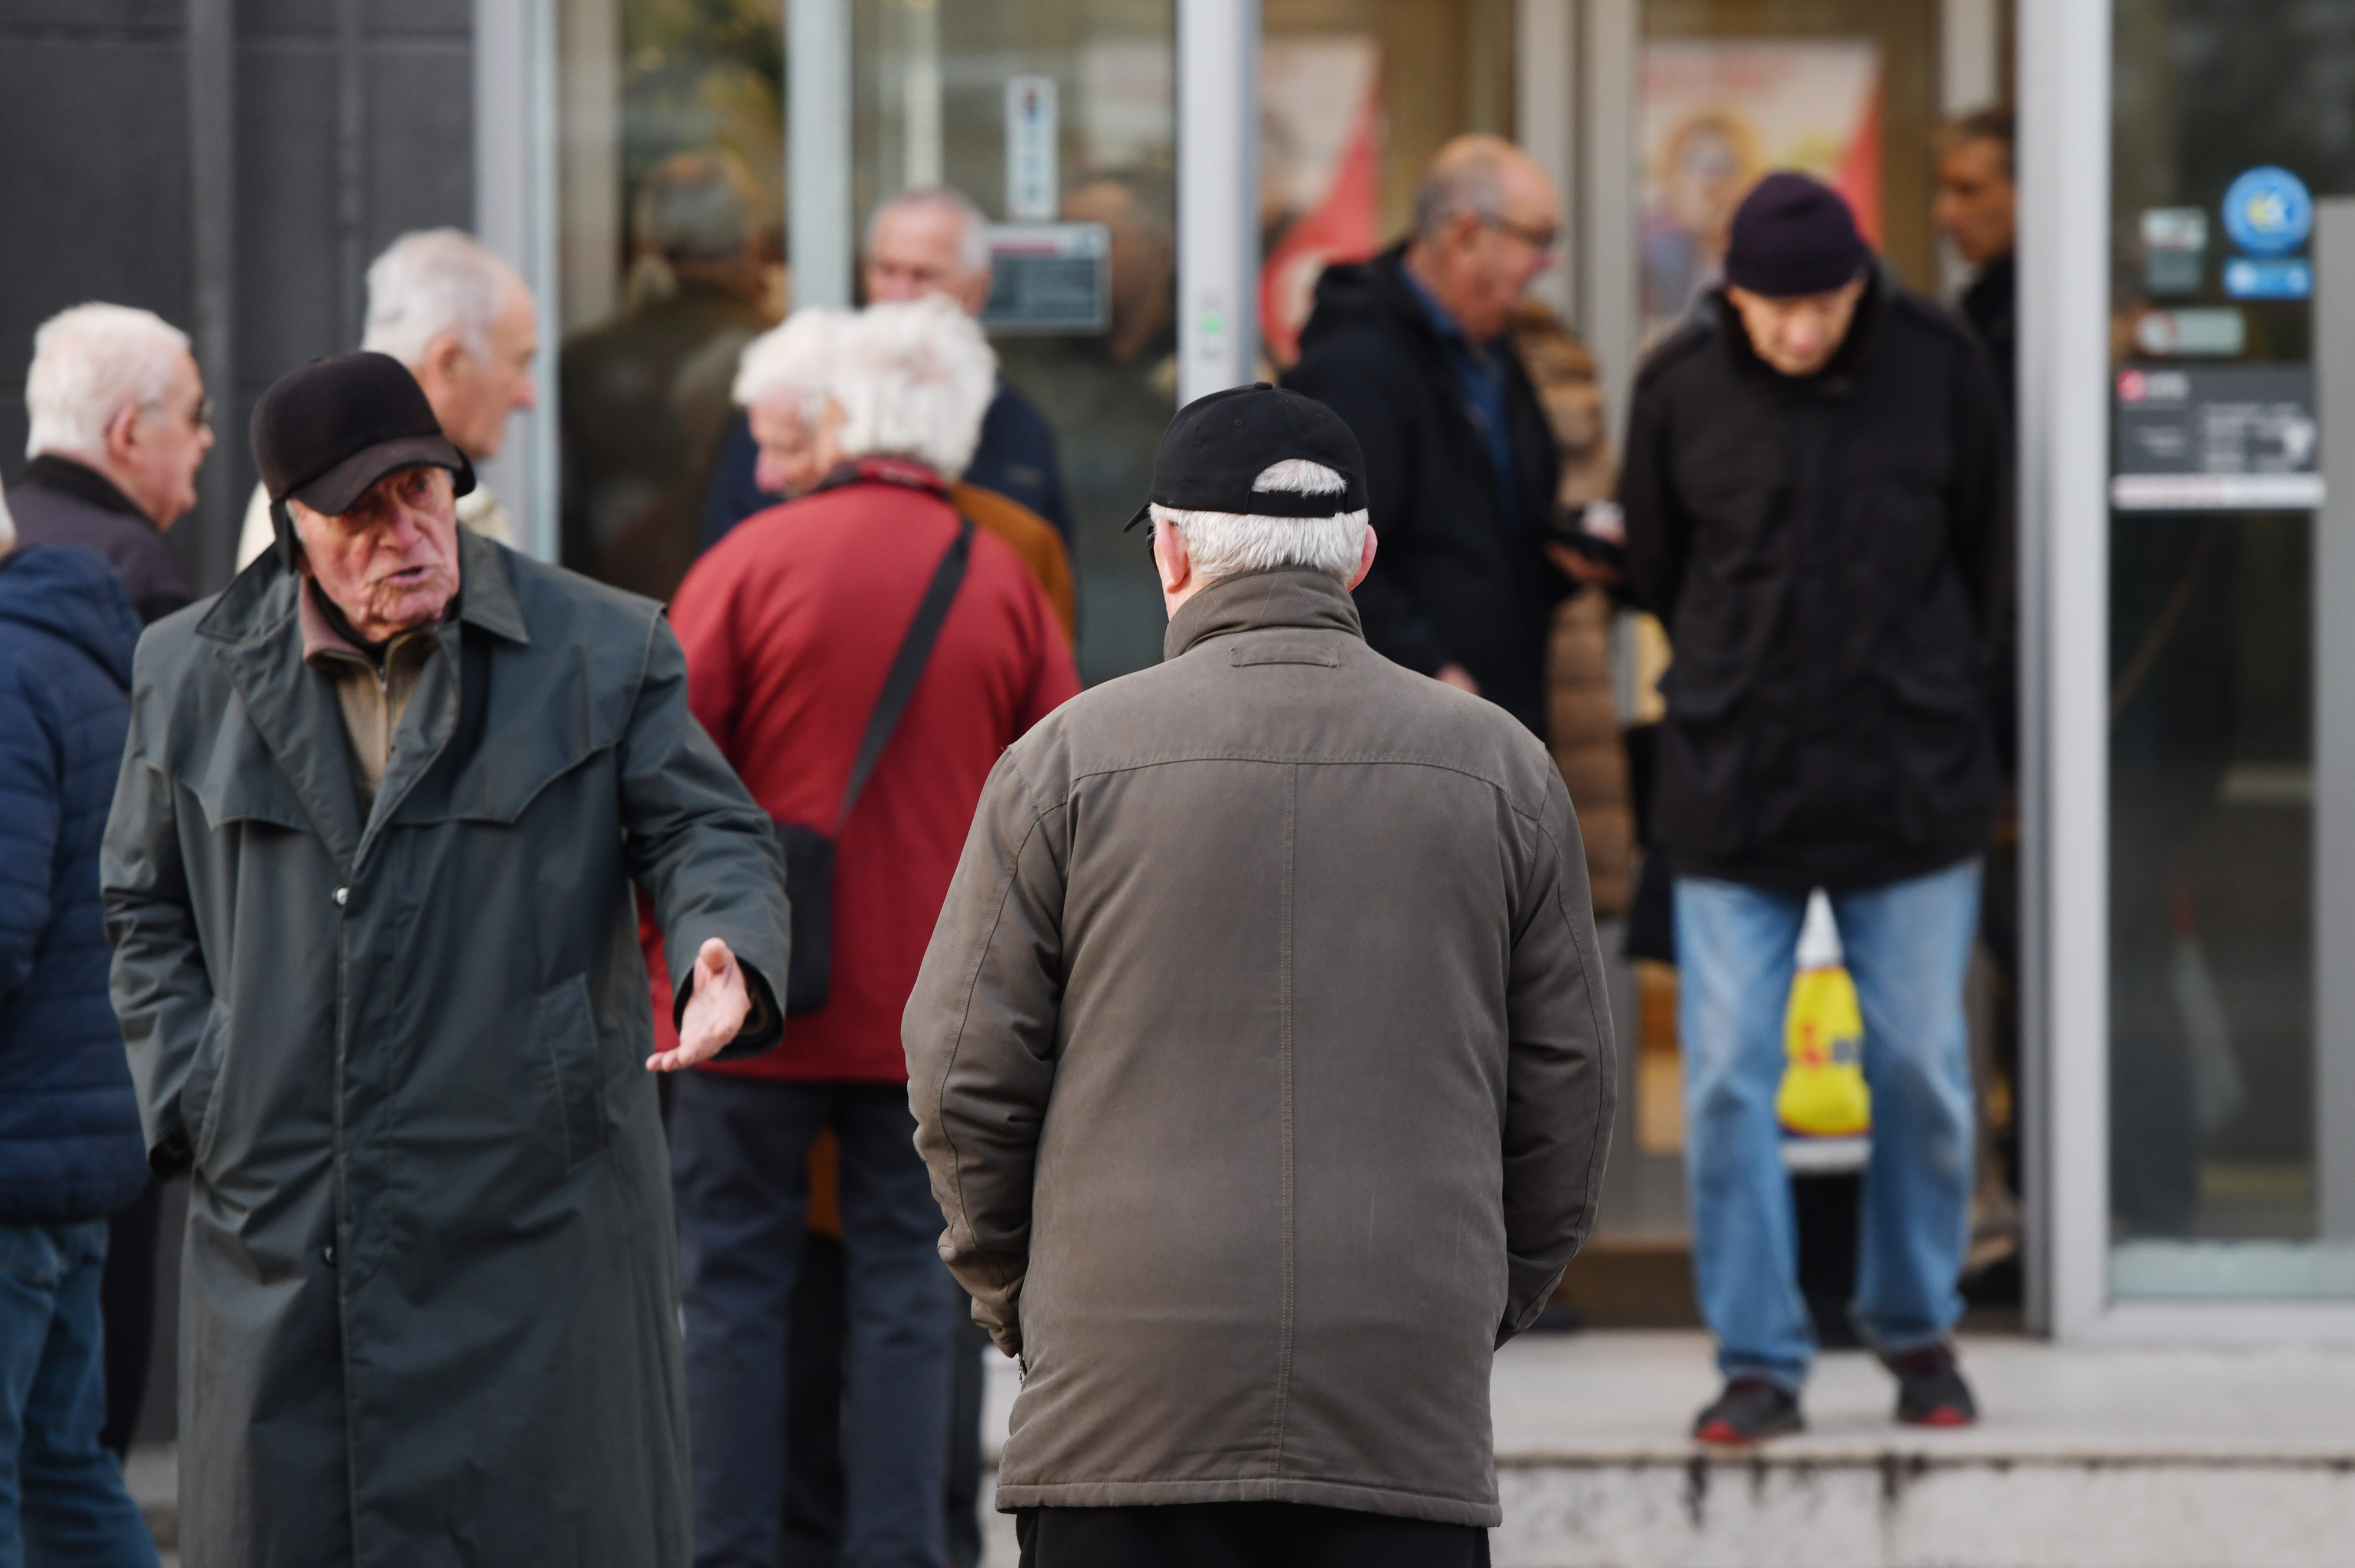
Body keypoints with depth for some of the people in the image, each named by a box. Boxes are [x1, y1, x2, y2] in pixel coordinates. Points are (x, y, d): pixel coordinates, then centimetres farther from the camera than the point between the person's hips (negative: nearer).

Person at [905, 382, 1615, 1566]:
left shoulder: (1068, 756, 0)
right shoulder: (1500, 768, 7)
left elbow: (965, 1074, 1)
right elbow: (1567, 1098, 11)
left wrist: (1010, 1293, 16)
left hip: (1124, 1396, -1)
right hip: (1409, 1414, 1)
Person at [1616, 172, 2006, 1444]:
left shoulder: (1938, 368, -4)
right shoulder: (1681, 387, -4)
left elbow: (1982, 553, 9)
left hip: (1912, 783, 0)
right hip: (1732, 790, 0)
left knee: (1923, 1071, 4)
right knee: (1728, 1081, -5)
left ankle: (1916, 1328, 22)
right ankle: (1758, 1360, 3)